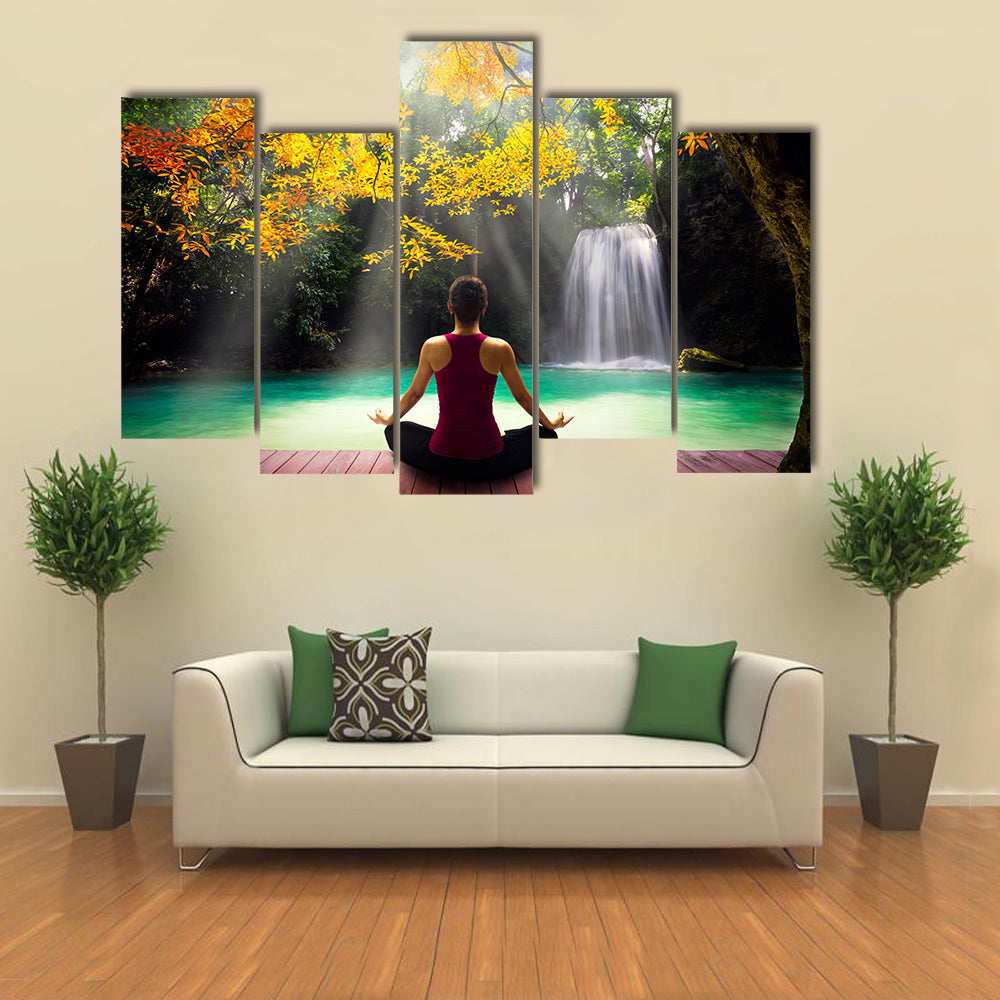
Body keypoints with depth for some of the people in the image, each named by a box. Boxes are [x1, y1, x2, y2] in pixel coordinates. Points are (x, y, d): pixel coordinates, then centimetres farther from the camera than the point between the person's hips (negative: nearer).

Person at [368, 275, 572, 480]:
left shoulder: (432, 347, -6)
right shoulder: (500, 349, -9)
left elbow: (414, 393, 10)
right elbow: (522, 396, 6)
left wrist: (389, 420, 31)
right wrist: (551, 424, 25)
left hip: (441, 461, 1)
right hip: (490, 463, -1)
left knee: (395, 431, 30)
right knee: (546, 435, 23)